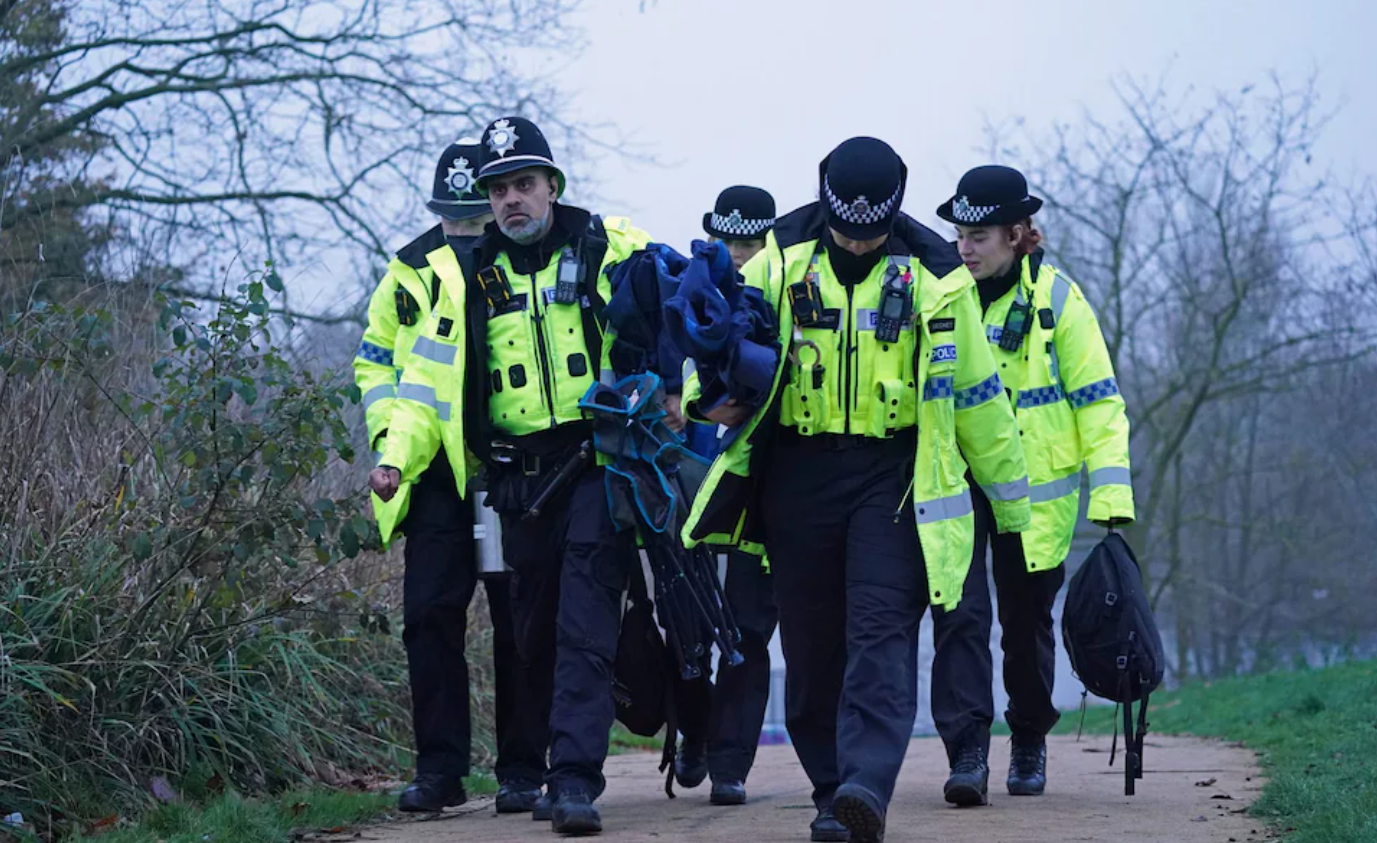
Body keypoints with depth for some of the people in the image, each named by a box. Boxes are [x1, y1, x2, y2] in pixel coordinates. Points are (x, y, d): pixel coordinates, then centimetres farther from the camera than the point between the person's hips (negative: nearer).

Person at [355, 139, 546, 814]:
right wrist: (388, 432, 4)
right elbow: (374, 360, 20)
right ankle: (440, 769, 5)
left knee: (520, 625, 2)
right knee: (429, 616, -2)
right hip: (435, 475, 3)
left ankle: (522, 771, 9)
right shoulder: (410, 273, 11)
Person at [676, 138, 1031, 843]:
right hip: (797, 473, 2)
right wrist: (709, 394, -13)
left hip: (893, 474, -2)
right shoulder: (781, 259, 3)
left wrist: (1012, 500, 14)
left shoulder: (933, 277, 1)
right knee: (811, 646, 5)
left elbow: (975, 393, 9)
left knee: (880, 633, -15)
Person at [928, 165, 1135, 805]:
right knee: (961, 613, -14)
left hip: (1034, 487, -1)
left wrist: (1111, 493, -12)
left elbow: (1097, 400, -4)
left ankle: (1029, 744, 31)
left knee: (1027, 622, 11)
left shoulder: (1055, 297, -6)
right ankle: (968, 752, -14)